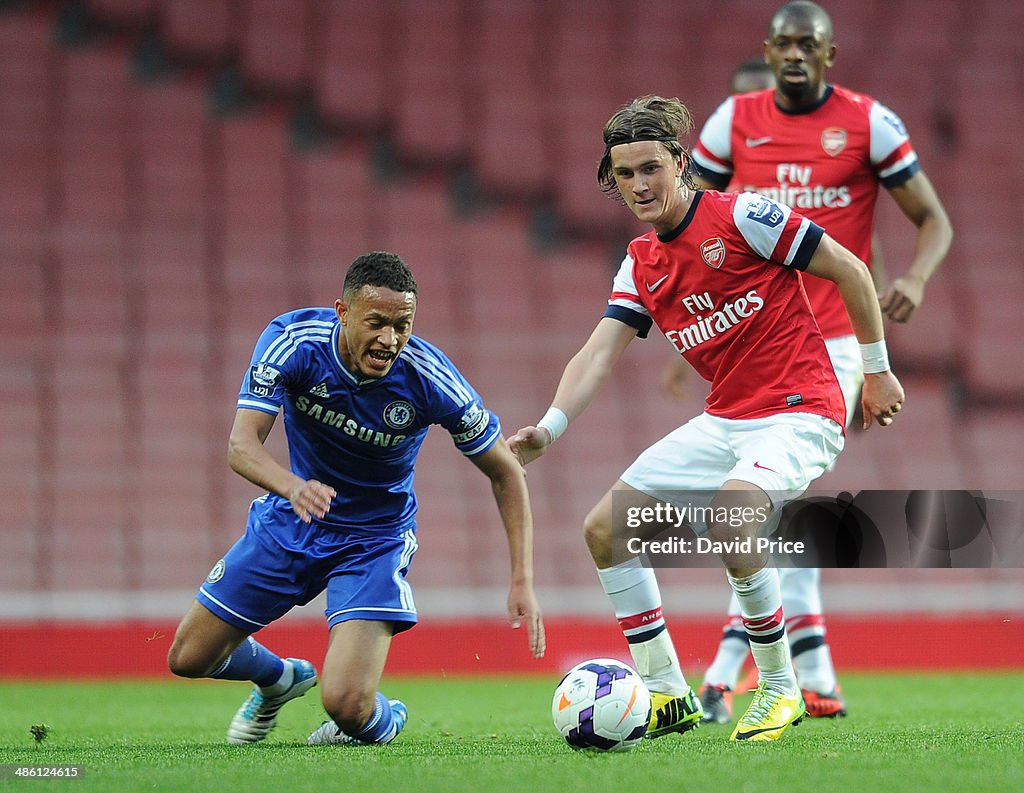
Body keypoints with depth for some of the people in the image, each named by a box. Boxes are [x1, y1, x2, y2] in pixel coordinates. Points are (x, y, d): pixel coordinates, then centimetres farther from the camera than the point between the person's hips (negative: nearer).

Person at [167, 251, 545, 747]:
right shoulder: (293, 340, -24)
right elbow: (241, 443, -30)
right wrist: (293, 486, -52)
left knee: (345, 704, -21)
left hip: (376, 538, -2)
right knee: (189, 659, 8)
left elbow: (506, 473, -14)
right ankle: (280, 678, 42)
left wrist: (522, 581, -22)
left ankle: (384, 721, 17)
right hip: (291, 521, 3)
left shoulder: (432, 380, -26)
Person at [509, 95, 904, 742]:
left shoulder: (743, 215, -10)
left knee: (728, 522, -34)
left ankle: (781, 688, -13)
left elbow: (850, 270, -6)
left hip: (800, 410, -8)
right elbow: (599, 354, 1)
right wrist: (550, 426, -16)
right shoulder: (641, 265, 10)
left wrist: (878, 370, -1)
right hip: (725, 419, 8)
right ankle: (668, 694, 9)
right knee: (606, 529, 1)